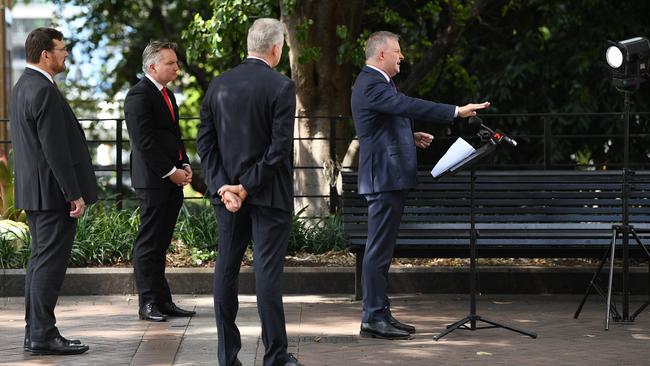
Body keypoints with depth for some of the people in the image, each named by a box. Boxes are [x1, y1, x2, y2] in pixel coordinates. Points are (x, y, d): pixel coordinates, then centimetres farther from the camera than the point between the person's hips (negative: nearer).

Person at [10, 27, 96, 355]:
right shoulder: (44, 92, -18)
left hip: (34, 190, 10)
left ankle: (35, 332, 18)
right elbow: (55, 150, -22)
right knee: (50, 262, -7)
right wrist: (75, 195, -18)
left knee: (40, 260, 14)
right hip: (53, 192, -10)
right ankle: (43, 335, -5)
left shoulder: (23, 86, 14)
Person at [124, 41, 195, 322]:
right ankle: (148, 304, 0)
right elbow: (144, 141, -16)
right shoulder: (139, 95, -11)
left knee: (160, 243, 10)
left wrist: (185, 166, 10)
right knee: (148, 243, -3)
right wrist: (171, 172, -15)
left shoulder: (167, 94, 19)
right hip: (153, 180, -8)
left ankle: (163, 301, 11)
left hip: (173, 180, 9)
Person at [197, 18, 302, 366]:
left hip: (228, 192, 4)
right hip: (269, 194, -4)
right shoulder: (281, 86, -10)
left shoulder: (218, 85, 5)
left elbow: (205, 142, 2)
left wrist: (222, 186, -3)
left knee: (226, 269, 10)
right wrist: (248, 188, -11)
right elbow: (279, 147, -15)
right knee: (268, 270, -2)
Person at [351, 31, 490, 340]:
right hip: (384, 177, -11)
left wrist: (411, 137, 15)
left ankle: (379, 313, 18)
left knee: (382, 248, 13)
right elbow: (409, 106, -28)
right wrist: (457, 112, -30)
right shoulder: (372, 85, -16)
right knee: (379, 248, -8)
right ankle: (373, 318, -6)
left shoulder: (375, 82, 18)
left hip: (389, 177, 11)